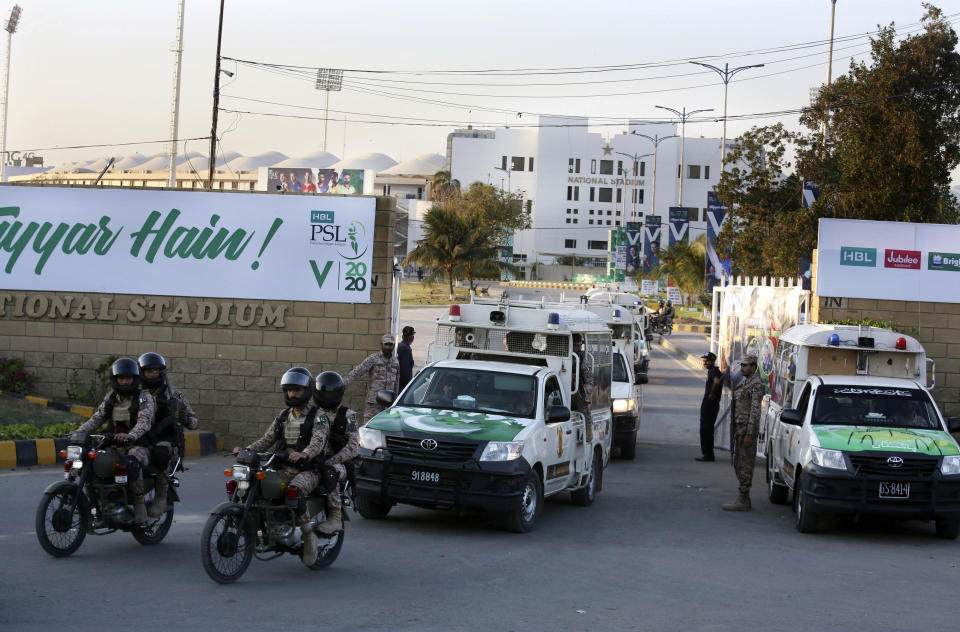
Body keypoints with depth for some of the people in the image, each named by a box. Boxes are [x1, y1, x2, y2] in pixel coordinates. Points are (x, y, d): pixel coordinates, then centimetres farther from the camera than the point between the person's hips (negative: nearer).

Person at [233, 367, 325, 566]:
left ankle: (308, 533, -20)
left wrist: (304, 454, -41)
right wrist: (246, 450, -4)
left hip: (308, 470, -6)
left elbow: (318, 441, -19)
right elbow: (267, 440, 15)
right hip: (283, 468, 6)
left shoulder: (318, 416, -2)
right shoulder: (283, 416, 19)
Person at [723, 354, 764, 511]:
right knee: (738, 463, 13)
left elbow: (755, 410, -18)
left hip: (748, 428, -10)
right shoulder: (744, 383, 17)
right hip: (739, 427, 10)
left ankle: (743, 501, -4)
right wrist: (736, 432, 21)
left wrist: (749, 434, -22)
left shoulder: (756, 384, -13)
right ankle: (743, 498, 19)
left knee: (745, 463, -7)